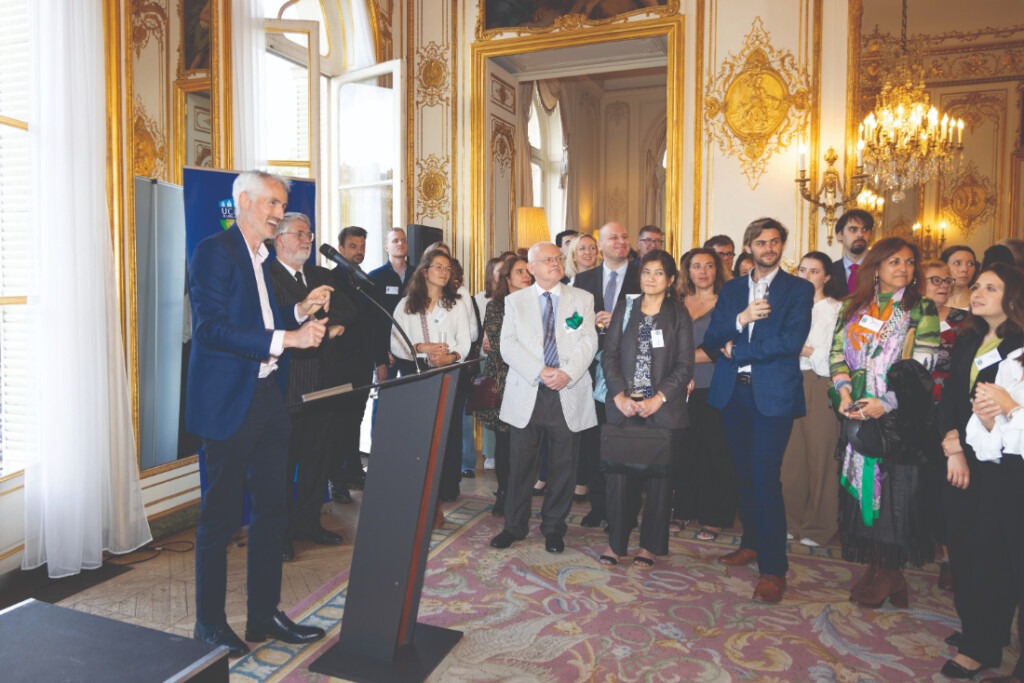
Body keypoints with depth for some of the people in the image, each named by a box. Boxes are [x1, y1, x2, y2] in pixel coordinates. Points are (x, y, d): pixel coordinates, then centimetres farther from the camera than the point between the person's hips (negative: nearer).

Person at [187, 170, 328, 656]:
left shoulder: (265, 259, 16)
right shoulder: (214, 251, -9)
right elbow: (211, 329, -20)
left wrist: (302, 311, 3)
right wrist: (286, 338, -24)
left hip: (268, 397, 8)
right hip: (228, 402, -8)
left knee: (272, 509, 12)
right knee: (222, 515, 4)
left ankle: (264, 614, 26)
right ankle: (209, 623, 22)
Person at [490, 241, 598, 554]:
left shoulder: (582, 299, 9)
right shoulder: (515, 301, 8)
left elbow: (588, 341, 0)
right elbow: (508, 345, -2)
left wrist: (567, 373, -17)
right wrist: (540, 372, -15)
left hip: (568, 395, 1)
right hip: (526, 394, 0)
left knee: (563, 466, 8)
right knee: (520, 464, 5)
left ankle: (554, 528, 24)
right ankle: (514, 526, 22)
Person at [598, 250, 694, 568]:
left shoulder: (679, 314, 3)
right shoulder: (624, 309, 8)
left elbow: (684, 365, -2)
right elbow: (609, 355, 4)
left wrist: (657, 399, -12)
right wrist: (620, 396, -8)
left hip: (663, 409, -1)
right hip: (623, 407, 1)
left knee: (659, 476, 4)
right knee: (619, 473, 2)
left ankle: (650, 544, 19)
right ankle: (615, 541, 17)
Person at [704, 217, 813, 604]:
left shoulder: (798, 289, 2)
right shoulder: (731, 290, 14)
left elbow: (791, 341, -12)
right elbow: (712, 339, 4)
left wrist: (737, 351, -8)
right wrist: (741, 318, -14)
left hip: (773, 394, -4)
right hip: (733, 392, 4)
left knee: (765, 477, -8)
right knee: (744, 473, 13)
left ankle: (773, 568, 1)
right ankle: (752, 543, 29)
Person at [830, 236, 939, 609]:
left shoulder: (921, 309, 1)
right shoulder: (855, 307, 11)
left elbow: (922, 366, -7)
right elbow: (838, 352, 6)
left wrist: (886, 402, -15)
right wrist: (845, 391, -10)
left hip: (899, 416, -3)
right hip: (857, 412, 4)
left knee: (894, 488, -1)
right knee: (861, 486, 6)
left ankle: (889, 572, 11)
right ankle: (874, 566, 17)